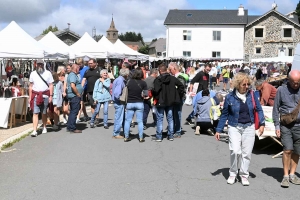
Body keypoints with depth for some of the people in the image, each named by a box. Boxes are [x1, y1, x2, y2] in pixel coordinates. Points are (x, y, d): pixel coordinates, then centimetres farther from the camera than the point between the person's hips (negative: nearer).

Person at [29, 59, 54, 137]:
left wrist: (51, 96, -7)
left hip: (45, 95, -1)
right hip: (35, 95, 1)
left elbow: (51, 85, 2)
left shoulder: (48, 73, 4)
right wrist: (30, 97, 5)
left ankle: (44, 127, 27)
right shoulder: (33, 74, 9)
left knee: (44, 113, 10)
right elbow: (31, 86, 11)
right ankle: (34, 131, -12)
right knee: (35, 113, -8)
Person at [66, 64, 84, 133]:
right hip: (75, 96, -11)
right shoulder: (73, 75, -14)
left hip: (73, 96, 11)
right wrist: (78, 94, -18)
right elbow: (72, 86, -27)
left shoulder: (72, 75, 18)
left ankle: (69, 127, 20)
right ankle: (72, 128, -5)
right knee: (74, 112, -7)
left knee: (72, 112, 15)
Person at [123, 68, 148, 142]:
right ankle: (141, 137, 8)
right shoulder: (143, 83, -9)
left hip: (130, 103, 1)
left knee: (127, 120, 9)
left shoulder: (129, 81, -4)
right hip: (139, 103, -1)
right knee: (140, 121, 6)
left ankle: (126, 137, 12)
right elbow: (146, 94, -9)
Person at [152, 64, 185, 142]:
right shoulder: (172, 78, 2)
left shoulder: (158, 79, -15)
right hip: (170, 101, 5)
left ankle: (159, 136, 5)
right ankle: (170, 135, 17)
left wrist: (155, 97, -6)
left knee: (159, 119, 2)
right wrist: (179, 95, 9)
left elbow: (156, 90, -25)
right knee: (170, 118, 13)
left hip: (160, 102, -5)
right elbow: (181, 86, 2)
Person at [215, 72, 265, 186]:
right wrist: (218, 130, 5)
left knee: (247, 153, 4)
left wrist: (262, 123, -5)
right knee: (235, 151, -14)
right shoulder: (230, 97, -3)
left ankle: (244, 175, 20)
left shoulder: (251, 95, 0)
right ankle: (233, 174, 7)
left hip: (249, 127, 2)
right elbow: (224, 114, 4)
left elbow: (259, 109, 8)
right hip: (234, 127, -2)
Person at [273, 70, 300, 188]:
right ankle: (286, 176, 2)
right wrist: (277, 125, 1)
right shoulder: (281, 90, 2)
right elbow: (276, 109, 6)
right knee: (288, 150, -9)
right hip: (285, 125, -2)